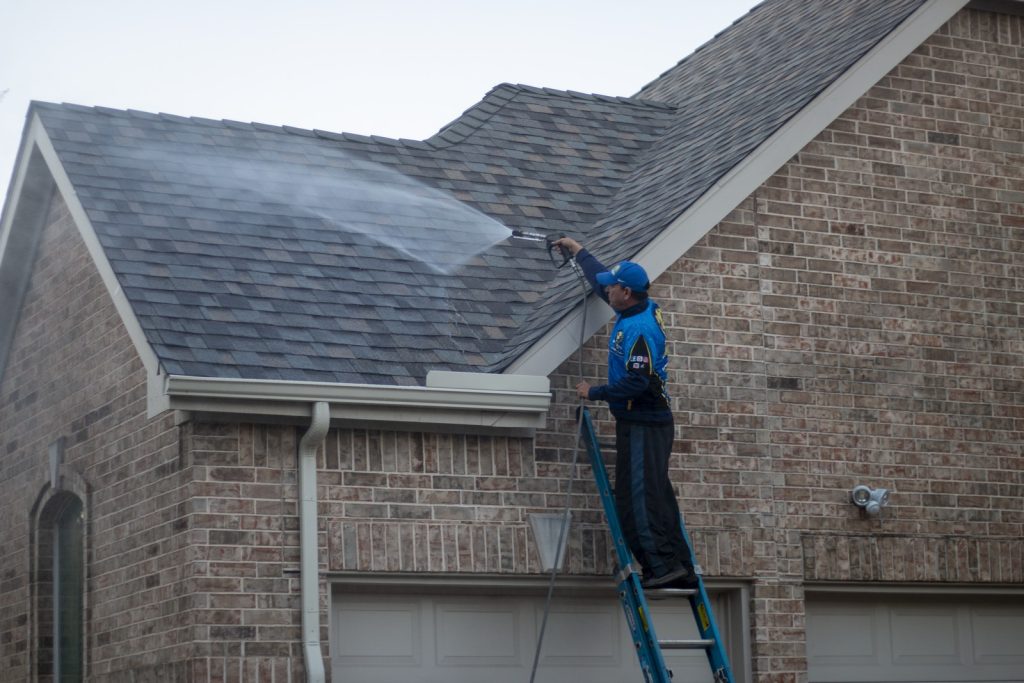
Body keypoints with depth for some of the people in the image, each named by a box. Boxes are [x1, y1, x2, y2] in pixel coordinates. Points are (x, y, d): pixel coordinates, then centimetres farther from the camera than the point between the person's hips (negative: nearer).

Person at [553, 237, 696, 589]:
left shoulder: (640, 330, -21)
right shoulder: (638, 308, 8)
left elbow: (636, 384, -27)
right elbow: (601, 280, 27)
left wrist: (595, 392, -15)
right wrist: (578, 250, 37)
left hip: (643, 424, -10)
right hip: (641, 420, 10)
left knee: (639, 497, -13)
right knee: (656, 496, 9)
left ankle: (663, 566, -16)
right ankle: (679, 567, 8)